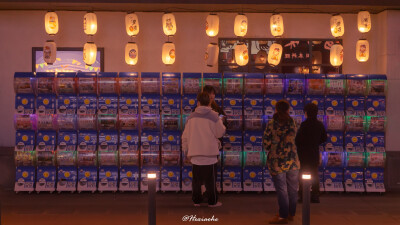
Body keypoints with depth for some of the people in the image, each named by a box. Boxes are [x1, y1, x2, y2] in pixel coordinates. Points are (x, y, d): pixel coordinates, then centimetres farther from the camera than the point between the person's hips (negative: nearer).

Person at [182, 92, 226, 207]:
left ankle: (196, 200, 18)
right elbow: (220, 133, -1)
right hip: (210, 153, -3)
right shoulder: (213, 116, -8)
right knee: (211, 179, 6)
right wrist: (220, 121, 15)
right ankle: (213, 201, 12)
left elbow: (185, 136, 6)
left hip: (195, 153, 3)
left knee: (196, 179, 13)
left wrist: (187, 151, 16)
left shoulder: (191, 117, 3)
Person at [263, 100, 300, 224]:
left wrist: (269, 150, 12)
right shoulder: (291, 122, -3)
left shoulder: (272, 123, -11)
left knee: (281, 189, 4)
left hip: (277, 160, -3)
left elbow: (266, 141, -8)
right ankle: (291, 213, 26)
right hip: (292, 159, 3)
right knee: (292, 188, 15)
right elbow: (293, 137, 5)